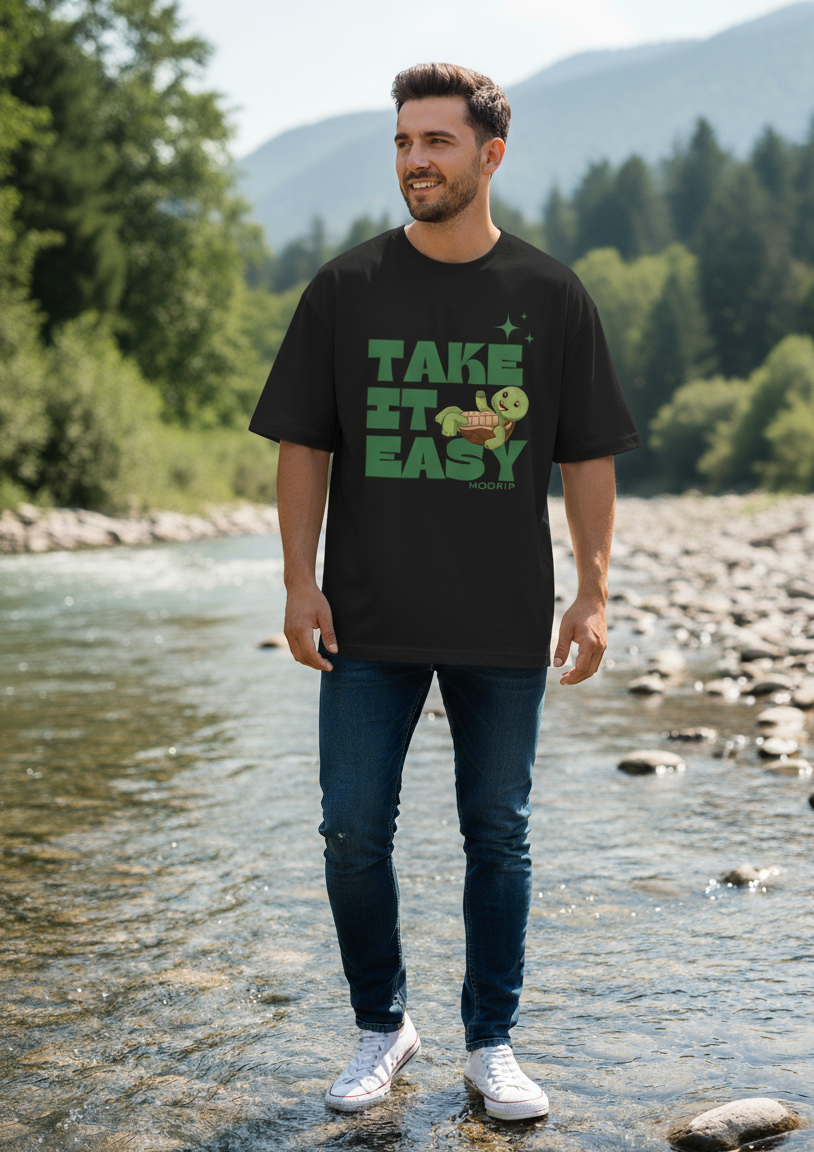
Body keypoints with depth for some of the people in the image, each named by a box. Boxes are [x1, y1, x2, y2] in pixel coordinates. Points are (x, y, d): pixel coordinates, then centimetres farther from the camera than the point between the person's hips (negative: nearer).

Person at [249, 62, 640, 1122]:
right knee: (355, 835, 4)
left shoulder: (550, 296, 3)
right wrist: (300, 584, -4)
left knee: (499, 838, 8)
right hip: (368, 622, 1)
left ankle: (492, 1043, 24)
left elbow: (588, 456, 6)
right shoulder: (346, 288, 3)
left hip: (505, 630, 0)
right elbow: (303, 445, 4)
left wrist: (594, 593, 0)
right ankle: (382, 1028, 25)